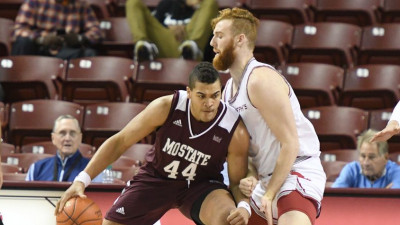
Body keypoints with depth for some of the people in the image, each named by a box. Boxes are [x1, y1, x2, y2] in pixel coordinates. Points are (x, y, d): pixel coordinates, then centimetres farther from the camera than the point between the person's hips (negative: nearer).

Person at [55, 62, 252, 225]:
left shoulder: (236, 132, -26)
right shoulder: (167, 108, -25)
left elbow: (237, 182, -12)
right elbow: (120, 141, -16)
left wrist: (244, 206, -36)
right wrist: (82, 180, -23)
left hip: (200, 185, -1)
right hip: (155, 178, 2)